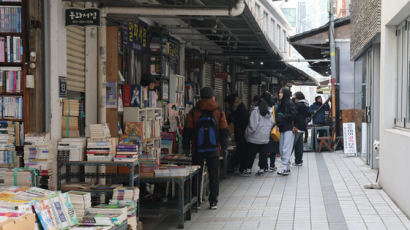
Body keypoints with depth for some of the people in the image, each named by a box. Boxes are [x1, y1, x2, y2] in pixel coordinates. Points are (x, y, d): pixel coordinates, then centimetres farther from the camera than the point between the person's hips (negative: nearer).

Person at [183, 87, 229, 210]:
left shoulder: (193, 113, -2)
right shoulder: (219, 113, -2)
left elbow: (187, 132, 0)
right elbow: (224, 132, 2)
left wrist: (186, 147, 9)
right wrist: (224, 146, 14)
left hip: (197, 151, 0)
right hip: (214, 150, 0)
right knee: (213, 176, 7)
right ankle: (213, 202, 7)